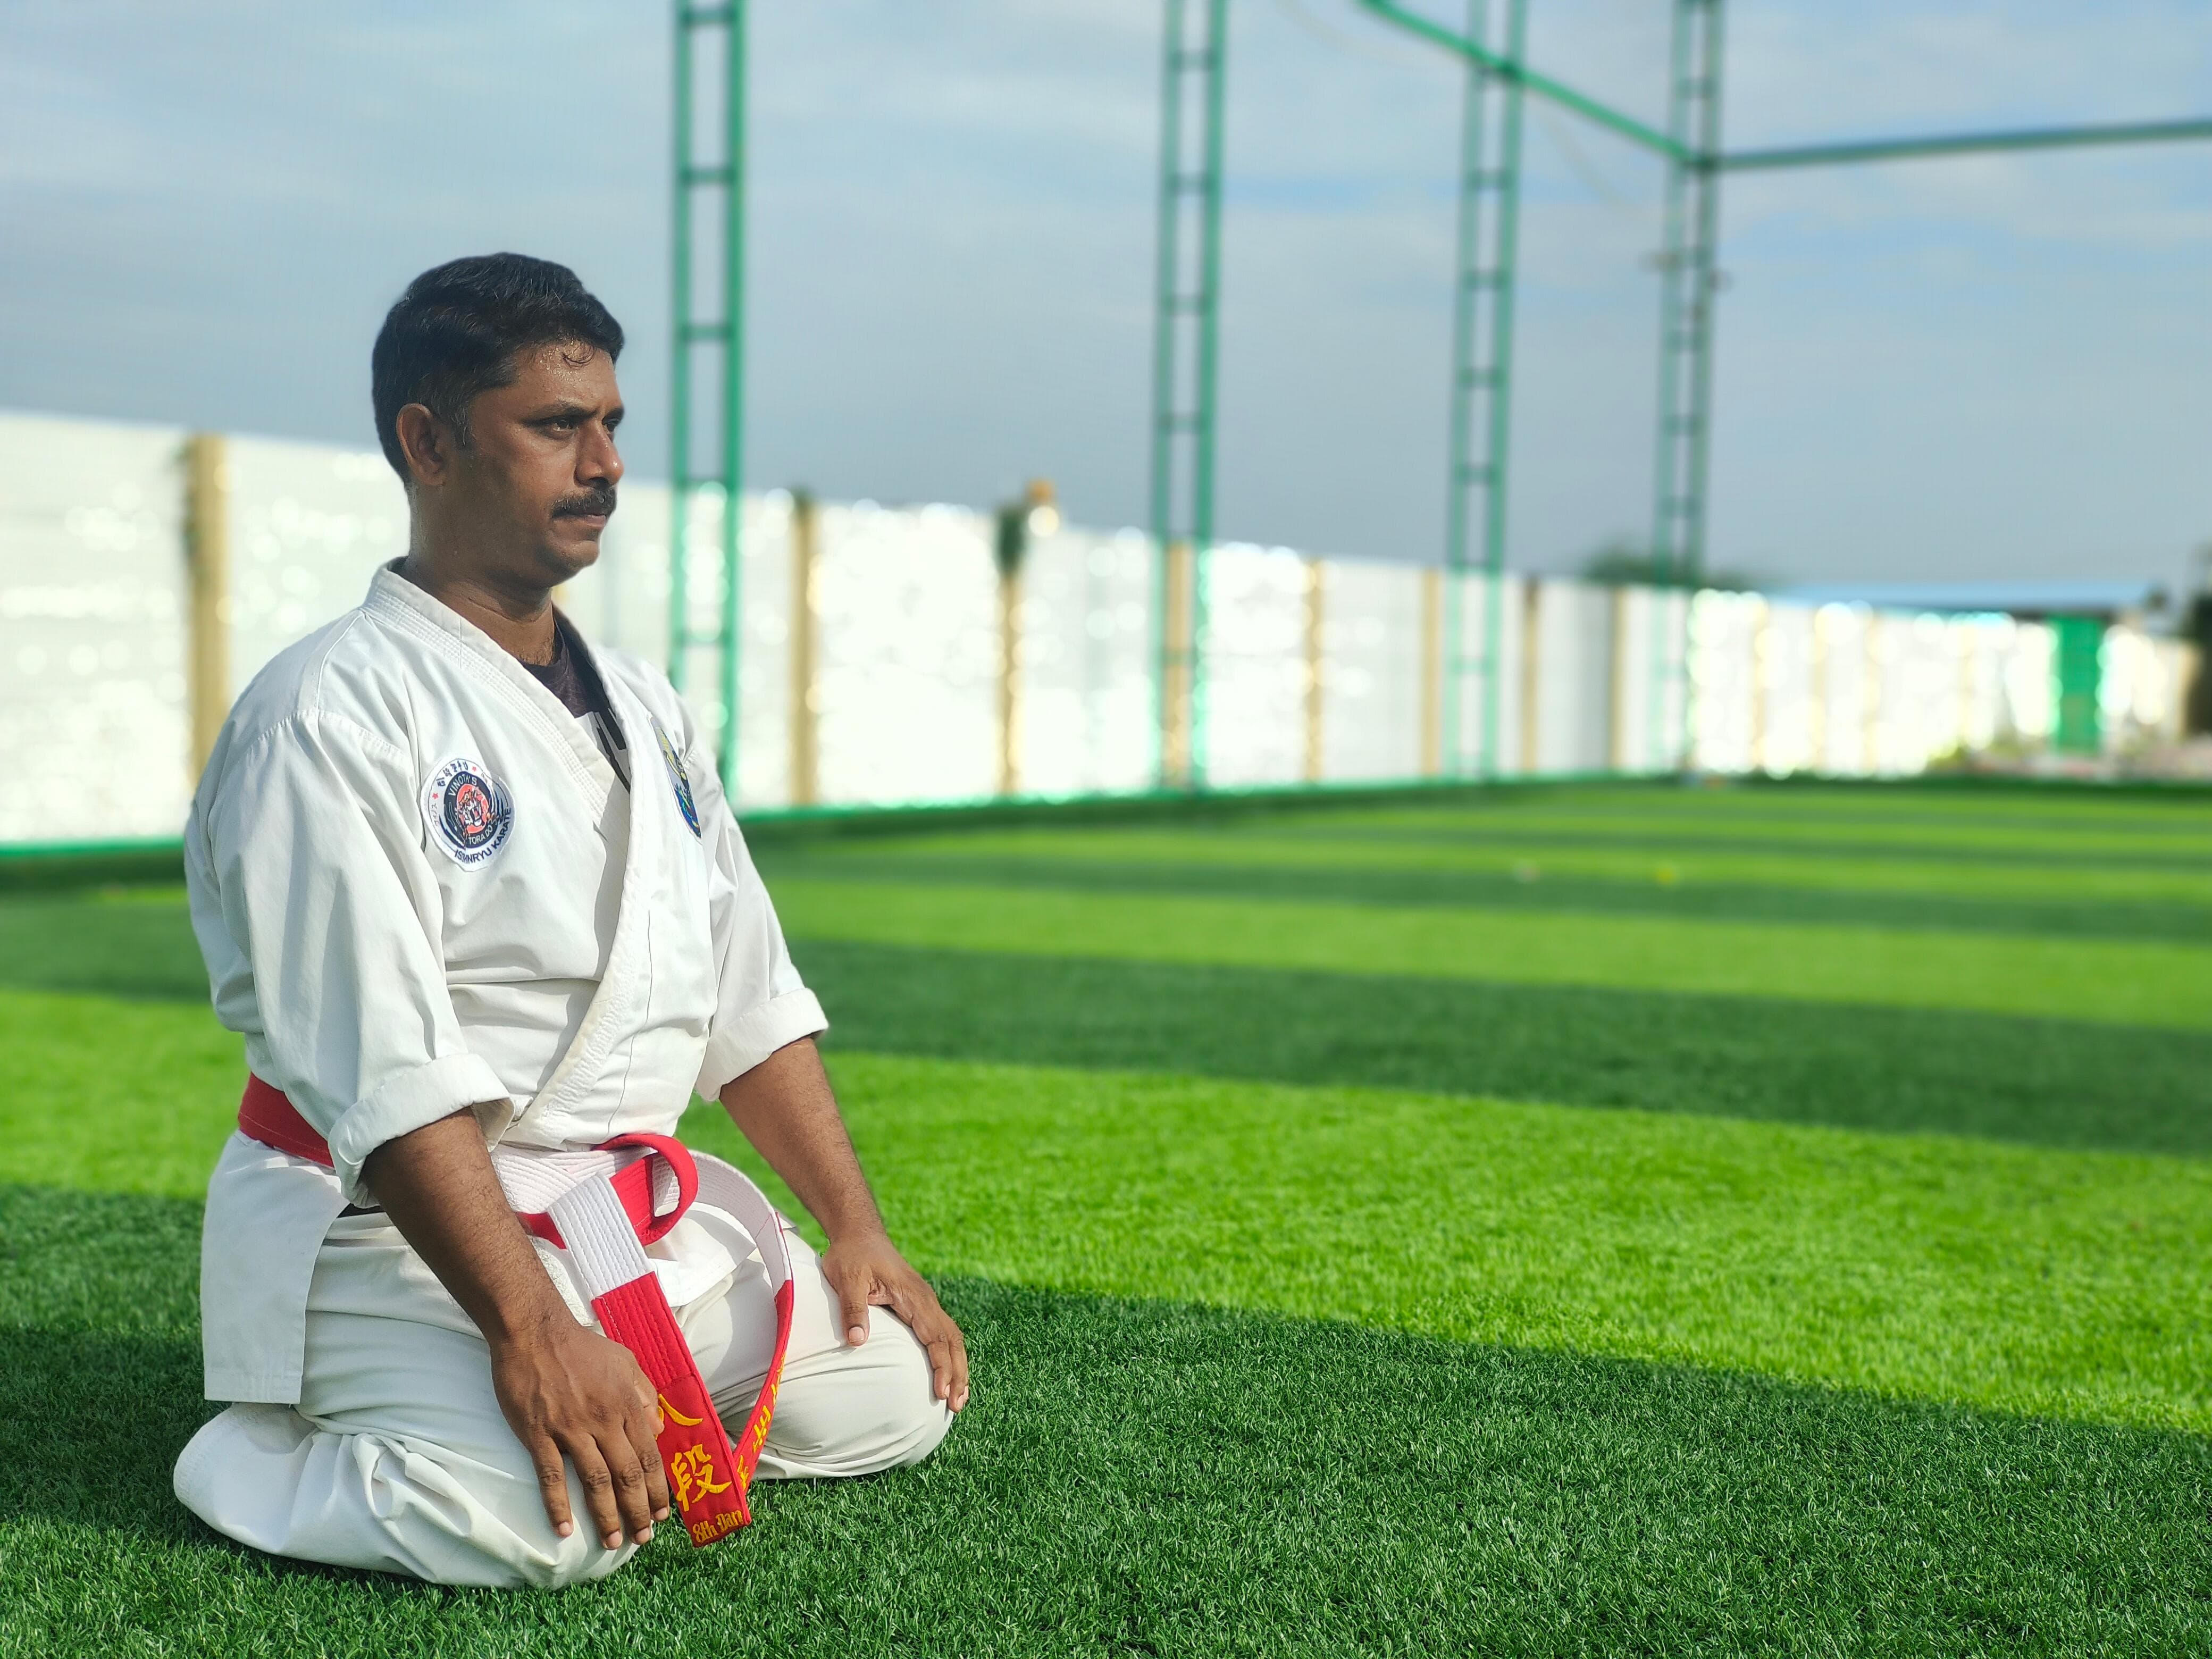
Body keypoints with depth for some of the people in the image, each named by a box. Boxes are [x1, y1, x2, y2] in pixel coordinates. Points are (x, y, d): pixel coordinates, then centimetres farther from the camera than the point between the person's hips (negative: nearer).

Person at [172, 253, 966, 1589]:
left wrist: (857, 1227, 6)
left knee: (894, 1392, -1)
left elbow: (751, 999, 14)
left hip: (649, 1216, 8)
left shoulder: (641, 705, 12)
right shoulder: (330, 715, -14)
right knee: (548, 1522, -29)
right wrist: (529, 1325, -29)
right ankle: (269, 1457, 0)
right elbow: (383, 1071, -22)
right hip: (397, 1230, -8)